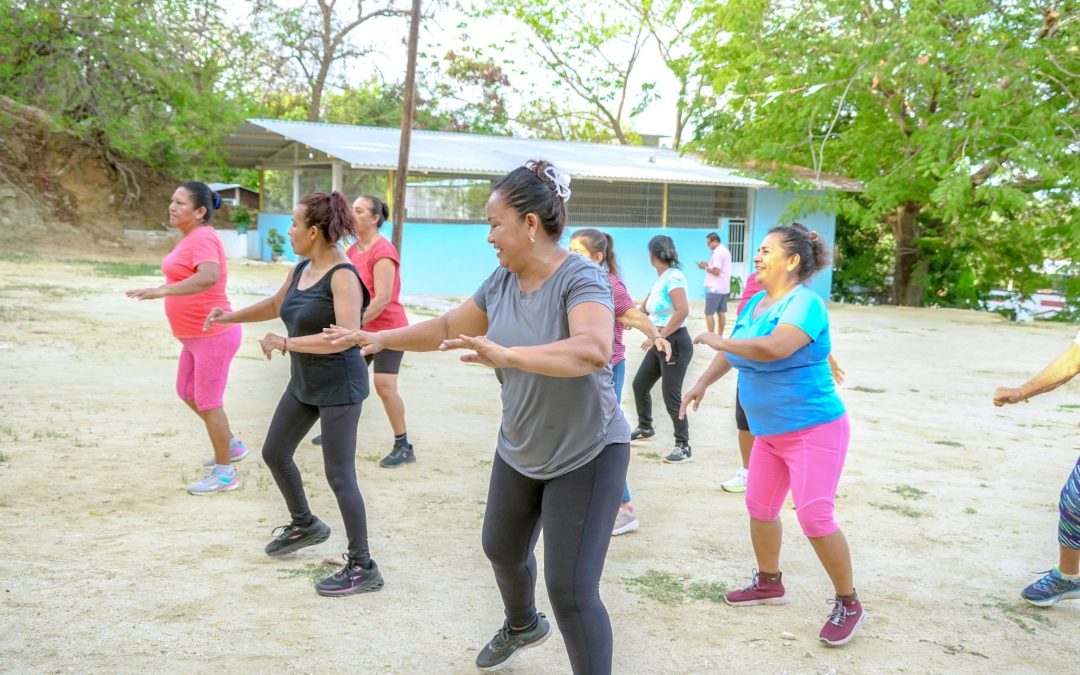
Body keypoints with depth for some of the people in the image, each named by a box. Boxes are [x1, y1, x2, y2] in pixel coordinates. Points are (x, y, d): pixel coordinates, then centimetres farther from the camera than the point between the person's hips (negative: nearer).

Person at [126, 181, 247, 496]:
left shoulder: (203, 238, -21)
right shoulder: (191, 237, 9)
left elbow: (209, 277, -40)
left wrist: (162, 291, -42)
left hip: (213, 335, -10)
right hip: (195, 336, 10)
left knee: (208, 404, 0)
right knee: (187, 393, 22)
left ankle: (224, 473, 15)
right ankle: (232, 445, 38)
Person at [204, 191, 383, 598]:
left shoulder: (343, 276, -20)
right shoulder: (301, 270, 6)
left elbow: (346, 336, -30)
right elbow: (275, 305, 25)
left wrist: (287, 343, -27)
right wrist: (231, 317, 21)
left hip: (339, 387, -9)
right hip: (304, 383, 9)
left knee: (339, 474, -8)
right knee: (275, 454, 20)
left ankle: (363, 568, 2)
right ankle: (305, 525, 42)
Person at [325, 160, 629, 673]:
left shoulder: (581, 278, -25)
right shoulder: (502, 281, -3)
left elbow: (594, 349, -44)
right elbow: (448, 327, 13)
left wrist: (505, 354, -54)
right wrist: (381, 338, 9)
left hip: (586, 455, -8)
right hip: (519, 450, 8)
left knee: (571, 589, -10)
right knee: (502, 549, 27)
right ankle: (522, 626, 59)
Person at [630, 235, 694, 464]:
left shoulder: (673, 277, -17)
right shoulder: (660, 279, 11)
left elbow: (683, 311, -30)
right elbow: (645, 310, 17)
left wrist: (661, 335, -27)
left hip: (675, 343, -10)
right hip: (660, 343, 10)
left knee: (671, 395, -9)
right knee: (639, 384, 18)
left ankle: (683, 447, -1)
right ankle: (645, 427, 39)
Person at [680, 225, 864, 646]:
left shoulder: (805, 303, -20)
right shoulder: (755, 303, 6)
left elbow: (774, 348, -36)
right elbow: (733, 353, 18)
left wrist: (718, 341, -23)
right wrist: (703, 383, 7)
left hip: (813, 429, -9)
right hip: (769, 432, 9)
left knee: (814, 517, -13)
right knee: (759, 508, 15)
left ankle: (848, 603, 4)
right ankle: (769, 583, 34)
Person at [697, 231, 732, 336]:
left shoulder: (717, 253, -16)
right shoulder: (725, 251, 14)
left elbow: (716, 271, -21)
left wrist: (705, 267, -8)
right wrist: (708, 265, 10)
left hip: (715, 288, -10)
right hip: (723, 287, 10)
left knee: (709, 313, -5)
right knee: (721, 313, 10)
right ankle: (719, 336, 13)